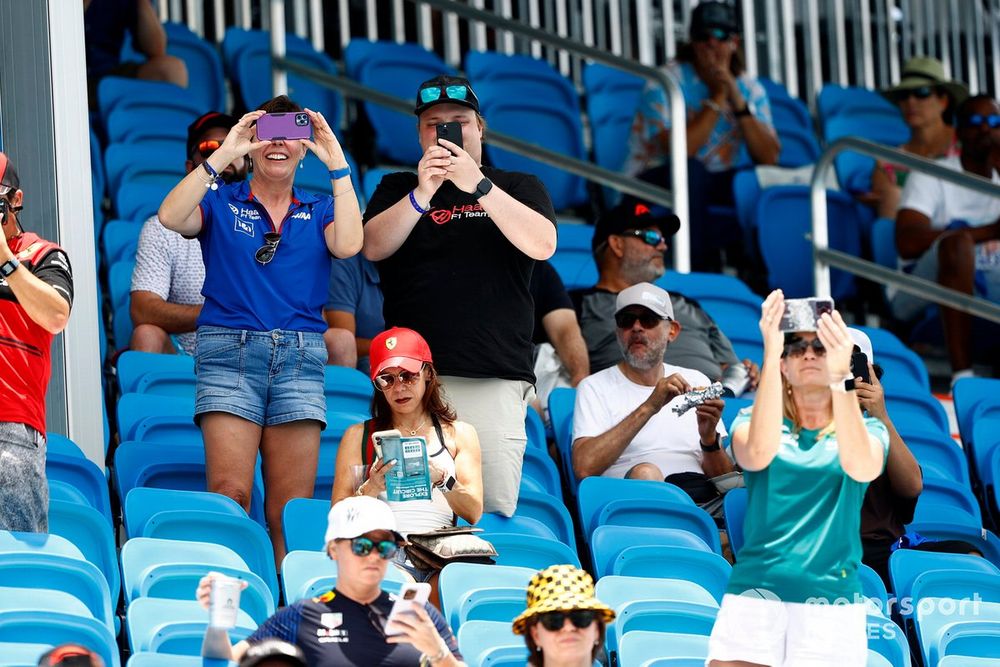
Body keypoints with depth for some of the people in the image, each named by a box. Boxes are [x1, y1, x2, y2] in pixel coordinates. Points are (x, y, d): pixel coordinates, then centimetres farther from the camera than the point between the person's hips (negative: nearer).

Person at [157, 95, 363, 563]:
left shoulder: (319, 211, 17)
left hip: (300, 356, 2)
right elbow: (170, 218, -10)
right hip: (229, 352, -2)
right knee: (229, 493, -15)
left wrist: (337, 165, -5)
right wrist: (222, 156, -12)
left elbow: (348, 244, -5)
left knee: (291, 507, -4)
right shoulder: (221, 202, 11)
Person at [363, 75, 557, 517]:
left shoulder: (519, 188, 16)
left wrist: (478, 186, -14)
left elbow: (542, 245, -4)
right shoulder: (397, 190, 19)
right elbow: (374, 246, 0)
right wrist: (421, 194, -16)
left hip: (495, 380, 0)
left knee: (495, 513, -9)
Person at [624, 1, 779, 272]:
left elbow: (769, 157, -10)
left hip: (719, 184, 4)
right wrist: (717, 99, -21)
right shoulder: (666, 84, -12)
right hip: (656, 183, -4)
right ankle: (699, 267, -28)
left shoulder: (749, 88, 3)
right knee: (689, 169, -37)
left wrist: (738, 102, -18)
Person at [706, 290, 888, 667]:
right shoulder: (752, 420, 9)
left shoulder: (867, 429, 8)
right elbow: (758, 454, -17)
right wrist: (770, 356, -25)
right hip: (755, 591, 0)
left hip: (831, 597, 0)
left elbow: (862, 467, -17)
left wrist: (840, 378, -31)